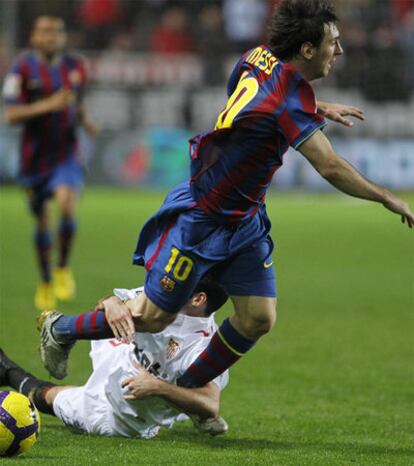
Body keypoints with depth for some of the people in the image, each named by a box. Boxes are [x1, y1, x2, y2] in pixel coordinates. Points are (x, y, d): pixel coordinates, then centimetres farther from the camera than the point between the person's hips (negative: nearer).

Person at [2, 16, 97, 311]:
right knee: (41, 220, 9)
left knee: (67, 206, -24)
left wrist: (84, 121, 0)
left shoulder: (75, 67, 4)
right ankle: (46, 283, 29)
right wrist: (48, 105, -26)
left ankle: (63, 269, -2)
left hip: (67, 154, 1)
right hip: (35, 157, -1)